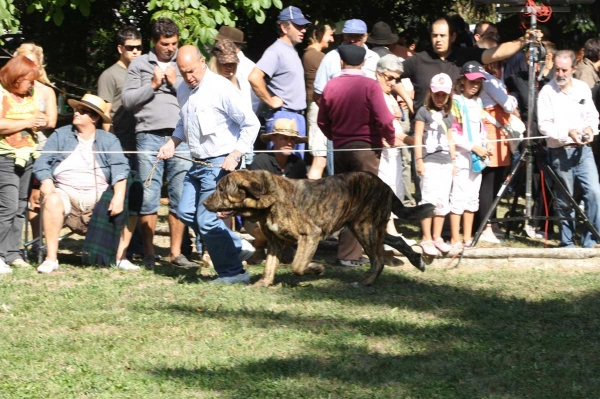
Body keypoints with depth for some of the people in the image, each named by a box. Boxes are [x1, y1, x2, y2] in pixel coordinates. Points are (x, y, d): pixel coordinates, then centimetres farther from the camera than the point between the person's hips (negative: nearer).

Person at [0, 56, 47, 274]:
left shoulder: (29, 95, 13)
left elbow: (37, 118, 26)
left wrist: (41, 121, 2)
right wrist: (27, 123, -17)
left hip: (25, 157, 8)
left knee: (20, 208, 8)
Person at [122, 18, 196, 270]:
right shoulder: (139, 65, 10)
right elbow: (127, 100, 5)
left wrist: (176, 83, -5)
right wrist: (152, 85, -4)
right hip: (148, 136, -1)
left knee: (180, 197, 0)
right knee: (148, 197, 0)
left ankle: (176, 252, 6)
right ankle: (149, 254, 4)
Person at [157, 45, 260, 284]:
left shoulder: (221, 88, -16)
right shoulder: (183, 91, 8)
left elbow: (251, 123, -14)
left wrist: (235, 155, -19)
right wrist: (172, 143, 7)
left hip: (220, 163, -9)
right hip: (198, 163, 9)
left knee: (206, 219, -10)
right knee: (186, 213, 7)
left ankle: (232, 272, 2)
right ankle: (237, 246, 18)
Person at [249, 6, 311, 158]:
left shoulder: (292, 51, 15)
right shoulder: (276, 51, -13)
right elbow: (254, 77, -27)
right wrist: (271, 102, -17)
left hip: (297, 116, 9)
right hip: (283, 116, -9)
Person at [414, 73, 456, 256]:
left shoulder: (448, 115, 18)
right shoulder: (424, 112, 1)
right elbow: (418, 137, -3)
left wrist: (453, 161, 17)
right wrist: (419, 160, -10)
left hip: (445, 162, 6)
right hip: (429, 161, -6)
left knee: (443, 201, 5)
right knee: (430, 199, -9)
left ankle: (437, 237, 11)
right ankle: (427, 239, -6)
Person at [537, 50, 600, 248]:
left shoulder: (583, 88, 8)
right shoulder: (547, 92, -5)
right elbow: (544, 125, -10)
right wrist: (567, 133, -22)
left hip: (583, 150, 3)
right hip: (560, 152, -3)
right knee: (564, 200, 3)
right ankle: (567, 243, 16)